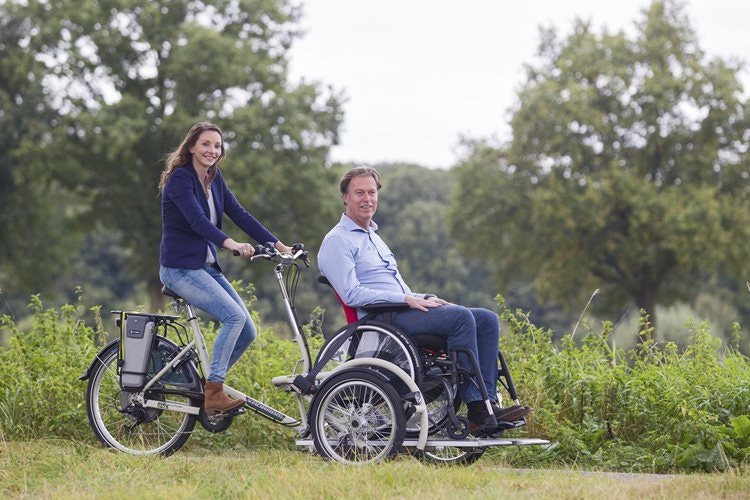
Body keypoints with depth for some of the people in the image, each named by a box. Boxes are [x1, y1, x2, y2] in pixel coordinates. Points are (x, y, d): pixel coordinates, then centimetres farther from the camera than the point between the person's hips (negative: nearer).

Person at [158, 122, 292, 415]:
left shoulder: (214, 180, 12)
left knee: (247, 331, -2)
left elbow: (239, 214, 6)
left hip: (207, 267, 8)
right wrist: (230, 244, -44)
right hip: (181, 268, -8)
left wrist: (276, 244, -5)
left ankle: (209, 384, 13)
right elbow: (197, 219, -28)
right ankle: (213, 393, -19)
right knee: (235, 316, -24)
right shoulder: (180, 179, -13)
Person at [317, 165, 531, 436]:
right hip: (381, 319, -9)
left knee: (487, 320, -7)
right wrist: (406, 299, -16)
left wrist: (424, 299, 9)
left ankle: (487, 402, -18)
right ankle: (477, 411, -29)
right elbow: (351, 294, -14)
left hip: (405, 312, 9)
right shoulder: (337, 241, -2)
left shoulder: (373, 237, 29)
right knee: (461, 317, -28)